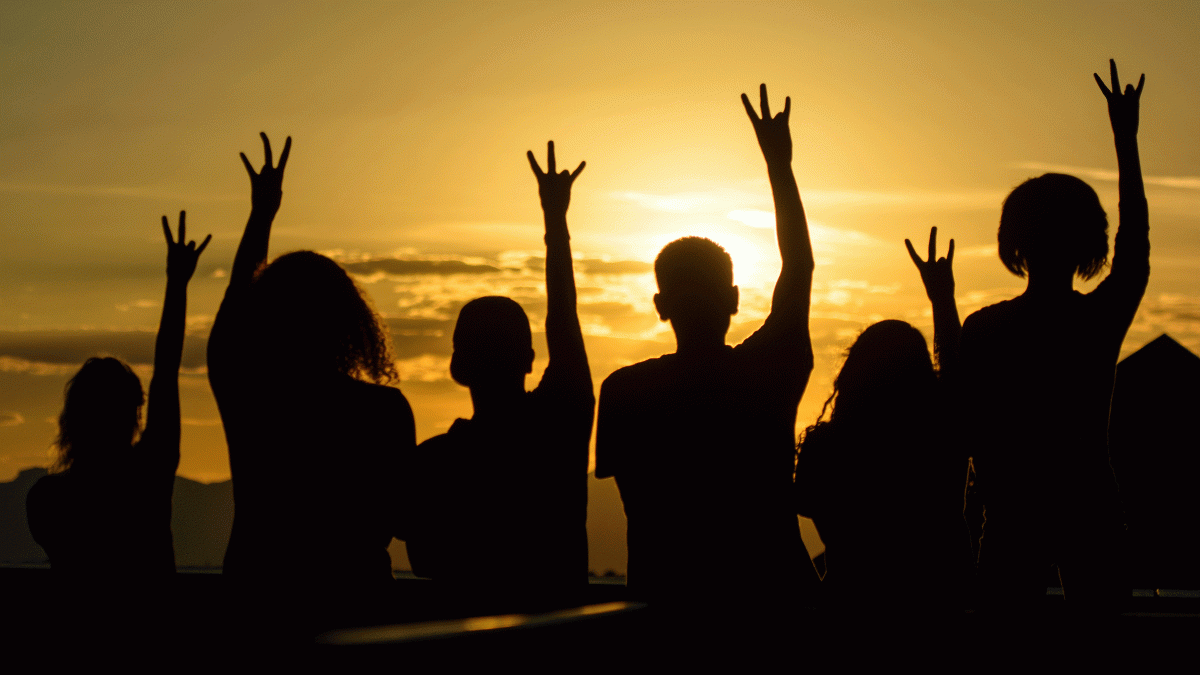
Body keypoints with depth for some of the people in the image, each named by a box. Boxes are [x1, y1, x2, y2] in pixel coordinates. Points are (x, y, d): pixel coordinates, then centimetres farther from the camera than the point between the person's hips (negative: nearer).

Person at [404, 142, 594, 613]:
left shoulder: (433, 461, -13)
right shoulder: (562, 422, -10)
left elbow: (426, 562, 1)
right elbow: (563, 317, 5)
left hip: (476, 633, -1)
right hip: (560, 617, 1)